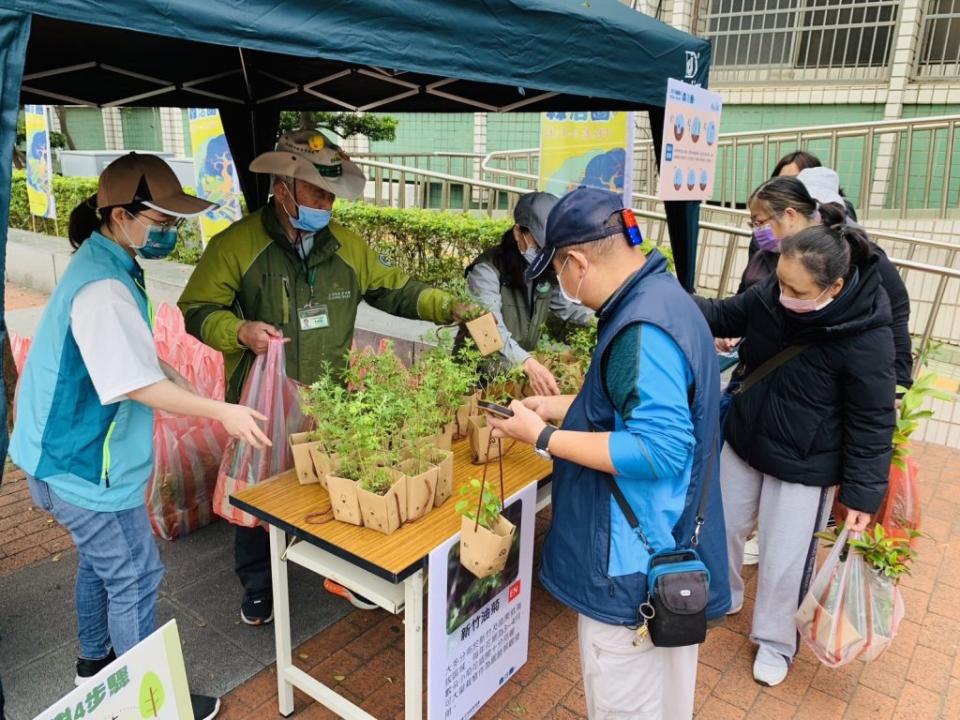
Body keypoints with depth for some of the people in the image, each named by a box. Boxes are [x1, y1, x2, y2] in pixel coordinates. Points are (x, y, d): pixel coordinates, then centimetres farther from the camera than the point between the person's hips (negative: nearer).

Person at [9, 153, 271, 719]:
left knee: (102, 560, 25)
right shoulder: (103, 289, -27)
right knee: (136, 576, 3)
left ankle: (96, 661, 46)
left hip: (74, 451, 10)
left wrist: (199, 398, 7)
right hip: (87, 463, -10)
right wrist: (222, 411, -20)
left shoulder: (105, 265, 5)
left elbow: (137, 359, 11)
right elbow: (140, 386, -26)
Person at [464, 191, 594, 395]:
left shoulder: (546, 268, 2)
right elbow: (491, 330, -32)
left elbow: (565, 306, 17)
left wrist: (597, 318, 0)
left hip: (521, 369, 6)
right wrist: (528, 363, -46)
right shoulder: (487, 270, -20)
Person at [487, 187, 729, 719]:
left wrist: (543, 438, -24)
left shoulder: (643, 330, -27)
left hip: (635, 563, -10)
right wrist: (559, 407, 10)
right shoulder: (660, 295, 6)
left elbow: (661, 450, -30)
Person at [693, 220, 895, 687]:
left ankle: (775, 641, 37)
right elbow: (723, 316, 4)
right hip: (743, 442, 6)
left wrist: (862, 492, -15)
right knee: (721, 525, 22)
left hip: (803, 467, -5)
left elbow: (872, 421, -18)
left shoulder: (865, 334, -27)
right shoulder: (771, 295, -14)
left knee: (783, 561, 8)